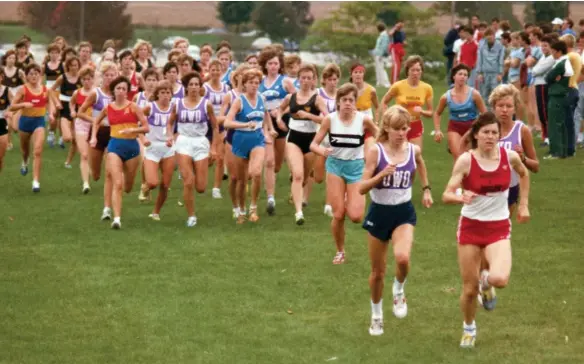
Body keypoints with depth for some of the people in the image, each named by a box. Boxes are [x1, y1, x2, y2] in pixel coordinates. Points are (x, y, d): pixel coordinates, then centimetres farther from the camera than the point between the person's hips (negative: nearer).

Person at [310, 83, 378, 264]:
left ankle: (350, 202, 25)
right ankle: (340, 252, 19)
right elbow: (313, 144, -5)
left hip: (356, 167, 0)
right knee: (338, 215, -4)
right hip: (335, 165, 0)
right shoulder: (330, 119, -8)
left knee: (355, 216, -12)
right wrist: (323, 151, -27)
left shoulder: (364, 120, -11)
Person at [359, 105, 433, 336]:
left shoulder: (413, 150, -4)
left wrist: (426, 189, 21)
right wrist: (382, 174, -29)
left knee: (403, 258, -27)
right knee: (378, 271, 9)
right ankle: (376, 315, 32)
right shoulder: (375, 151, -12)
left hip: (403, 213, 1)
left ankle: (399, 290, 6)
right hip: (379, 213, -1)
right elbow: (362, 188, -15)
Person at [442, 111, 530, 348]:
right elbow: (446, 195, -18)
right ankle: (469, 328, 35)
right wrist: (461, 197, -39)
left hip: (499, 227, 1)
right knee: (469, 288, 4)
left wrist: (523, 204, 13)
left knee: (500, 279, -24)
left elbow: (524, 174, 17)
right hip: (470, 226, -1)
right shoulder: (466, 160, -14)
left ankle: (486, 281, 15)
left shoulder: (510, 157, -7)